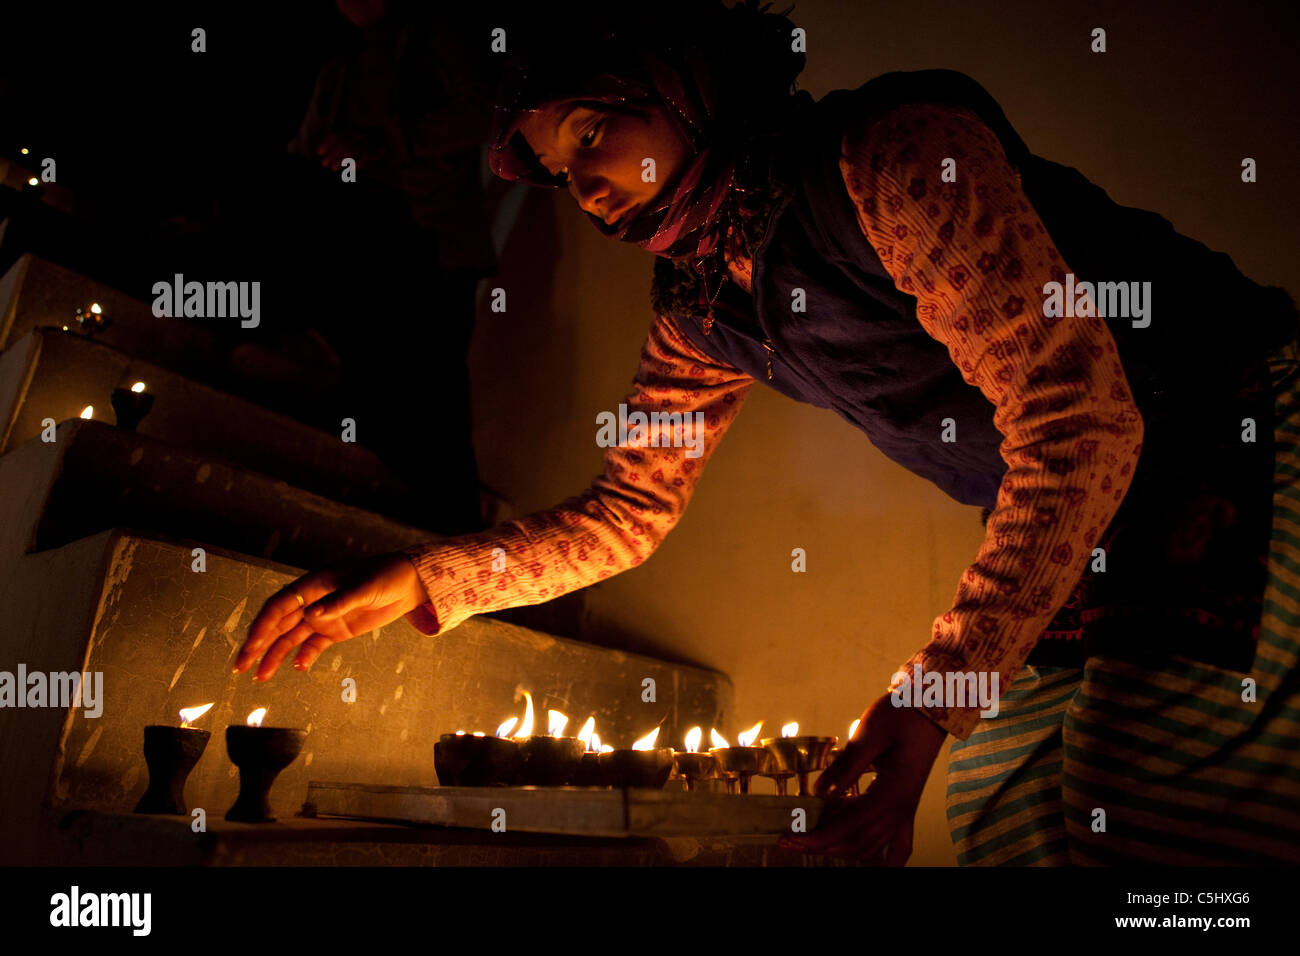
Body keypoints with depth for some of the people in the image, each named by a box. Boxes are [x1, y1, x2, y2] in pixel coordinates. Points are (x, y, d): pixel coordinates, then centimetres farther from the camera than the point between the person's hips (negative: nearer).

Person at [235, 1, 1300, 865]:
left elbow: (1079, 416, -25)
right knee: (1012, 836, 2)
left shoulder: (893, 152, -19)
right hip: (1064, 557, 7)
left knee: (1141, 838, -14)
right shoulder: (702, 314, 5)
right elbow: (627, 510, 12)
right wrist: (418, 581, -1)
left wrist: (936, 691, -31)